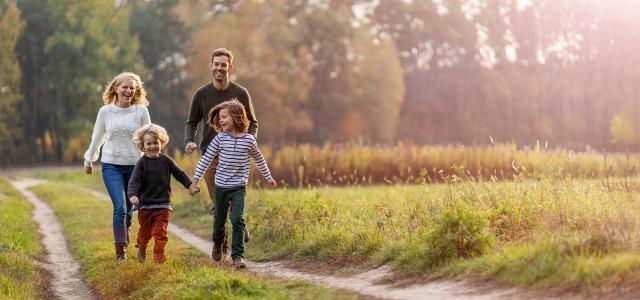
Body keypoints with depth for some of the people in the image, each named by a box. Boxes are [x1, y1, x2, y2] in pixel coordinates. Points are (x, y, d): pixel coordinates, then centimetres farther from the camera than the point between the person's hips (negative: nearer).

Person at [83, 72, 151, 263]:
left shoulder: (141, 111, -2)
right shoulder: (105, 111, 1)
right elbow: (97, 138, 14)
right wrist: (88, 161, 22)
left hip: (135, 165, 1)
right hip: (111, 165, -1)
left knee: (129, 208, 9)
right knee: (120, 207, -14)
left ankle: (124, 236, 37)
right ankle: (120, 250, -7)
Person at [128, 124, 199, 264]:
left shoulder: (166, 160, 1)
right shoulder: (142, 162, -7)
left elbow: (179, 174, 15)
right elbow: (134, 181, -16)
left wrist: (190, 185, 8)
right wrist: (133, 195, -32)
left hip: (163, 205, 1)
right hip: (145, 205, -1)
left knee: (160, 233, -4)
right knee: (145, 232, 14)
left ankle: (159, 257, 3)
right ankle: (141, 249, 40)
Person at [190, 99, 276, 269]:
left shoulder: (248, 140, -3)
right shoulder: (220, 139, -6)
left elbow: (258, 159, 13)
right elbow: (206, 159, -1)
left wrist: (268, 177, 22)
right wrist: (196, 179, -1)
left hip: (239, 187, -1)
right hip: (221, 186, 1)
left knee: (237, 220, -14)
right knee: (219, 220, 14)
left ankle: (238, 255, -11)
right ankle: (218, 244, 43)